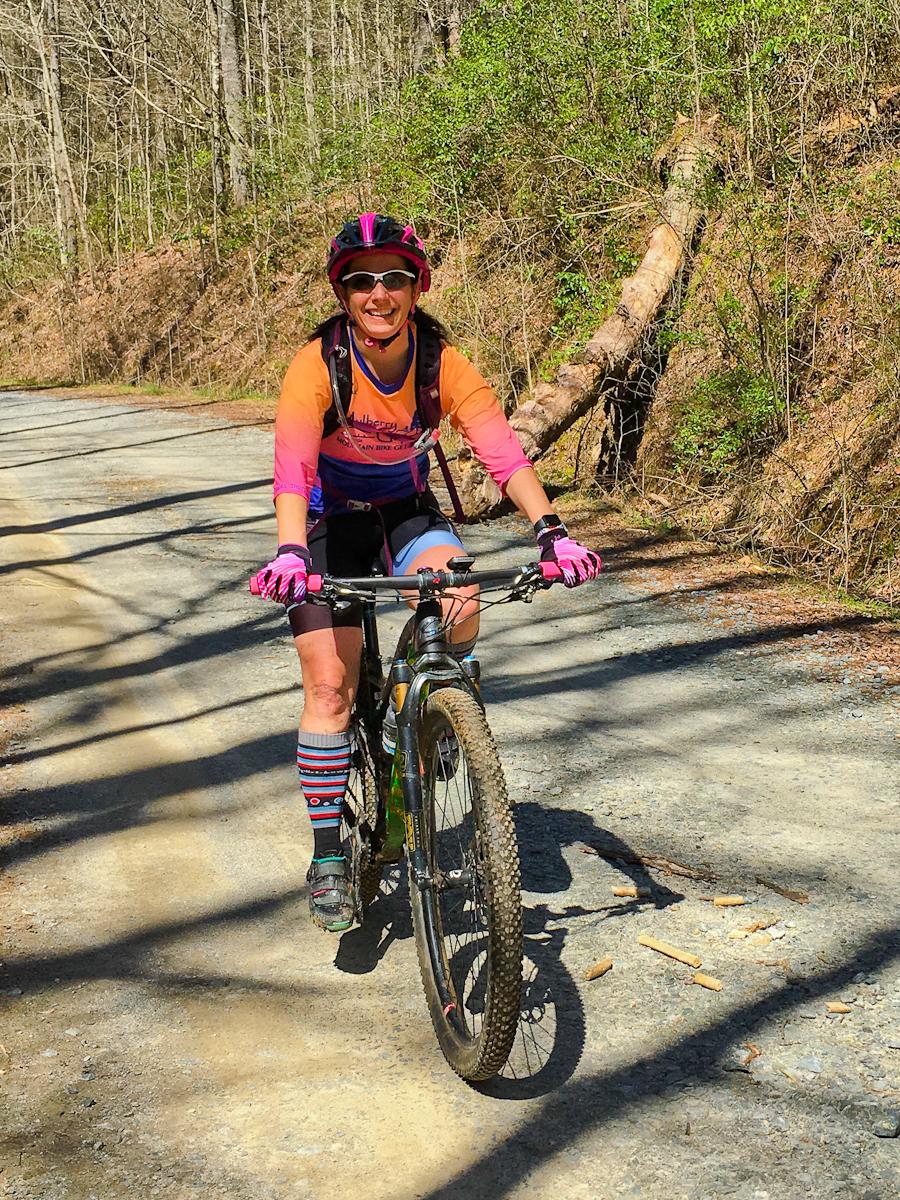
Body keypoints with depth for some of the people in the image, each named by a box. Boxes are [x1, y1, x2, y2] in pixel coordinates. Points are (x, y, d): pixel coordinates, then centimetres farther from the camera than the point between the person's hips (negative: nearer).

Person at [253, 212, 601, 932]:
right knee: (331, 686, -10)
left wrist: (551, 530, -42)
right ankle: (329, 858, 4)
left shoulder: (442, 360, -19)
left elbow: (502, 449, -27)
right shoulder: (318, 362, -25)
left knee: (460, 594, -30)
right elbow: (293, 466, -37)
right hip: (331, 521, -1)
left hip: (406, 512, 2)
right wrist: (290, 551, -54)